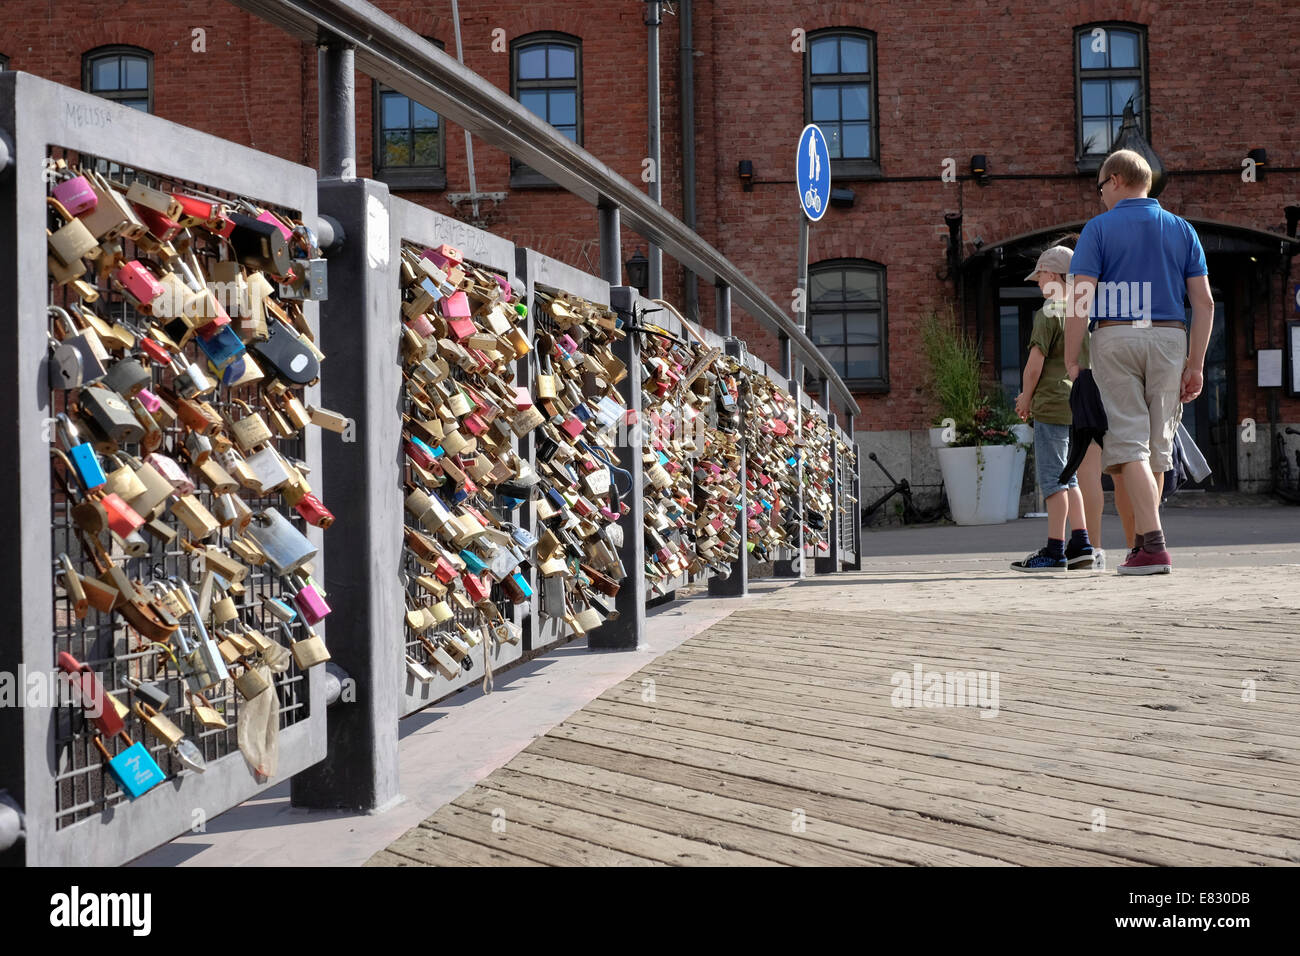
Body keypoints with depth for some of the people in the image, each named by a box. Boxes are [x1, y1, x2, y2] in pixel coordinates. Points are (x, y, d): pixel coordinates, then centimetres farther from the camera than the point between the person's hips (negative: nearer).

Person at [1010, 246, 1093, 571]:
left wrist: (1026, 397, 1)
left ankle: (1054, 551, -5)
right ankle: (1081, 544, 11)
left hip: (1052, 404, -8)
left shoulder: (1048, 314, -11)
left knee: (1052, 477, -5)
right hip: (1078, 404, 8)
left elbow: (1035, 365, -15)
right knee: (1068, 477, 14)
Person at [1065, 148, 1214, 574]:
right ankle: (1141, 544, 18)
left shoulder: (1099, 228, 0)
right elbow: (1204, 302, 5)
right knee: (1155, 444, 10)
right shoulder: (1182, 230, 11)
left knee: (1129, 443, -6)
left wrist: (1071, 361, -6)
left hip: (1114, 337, -4)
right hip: (1168, 338, 4)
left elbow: (1080, 299, -9)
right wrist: (1196, 363, 8)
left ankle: (1154, 544, -18)